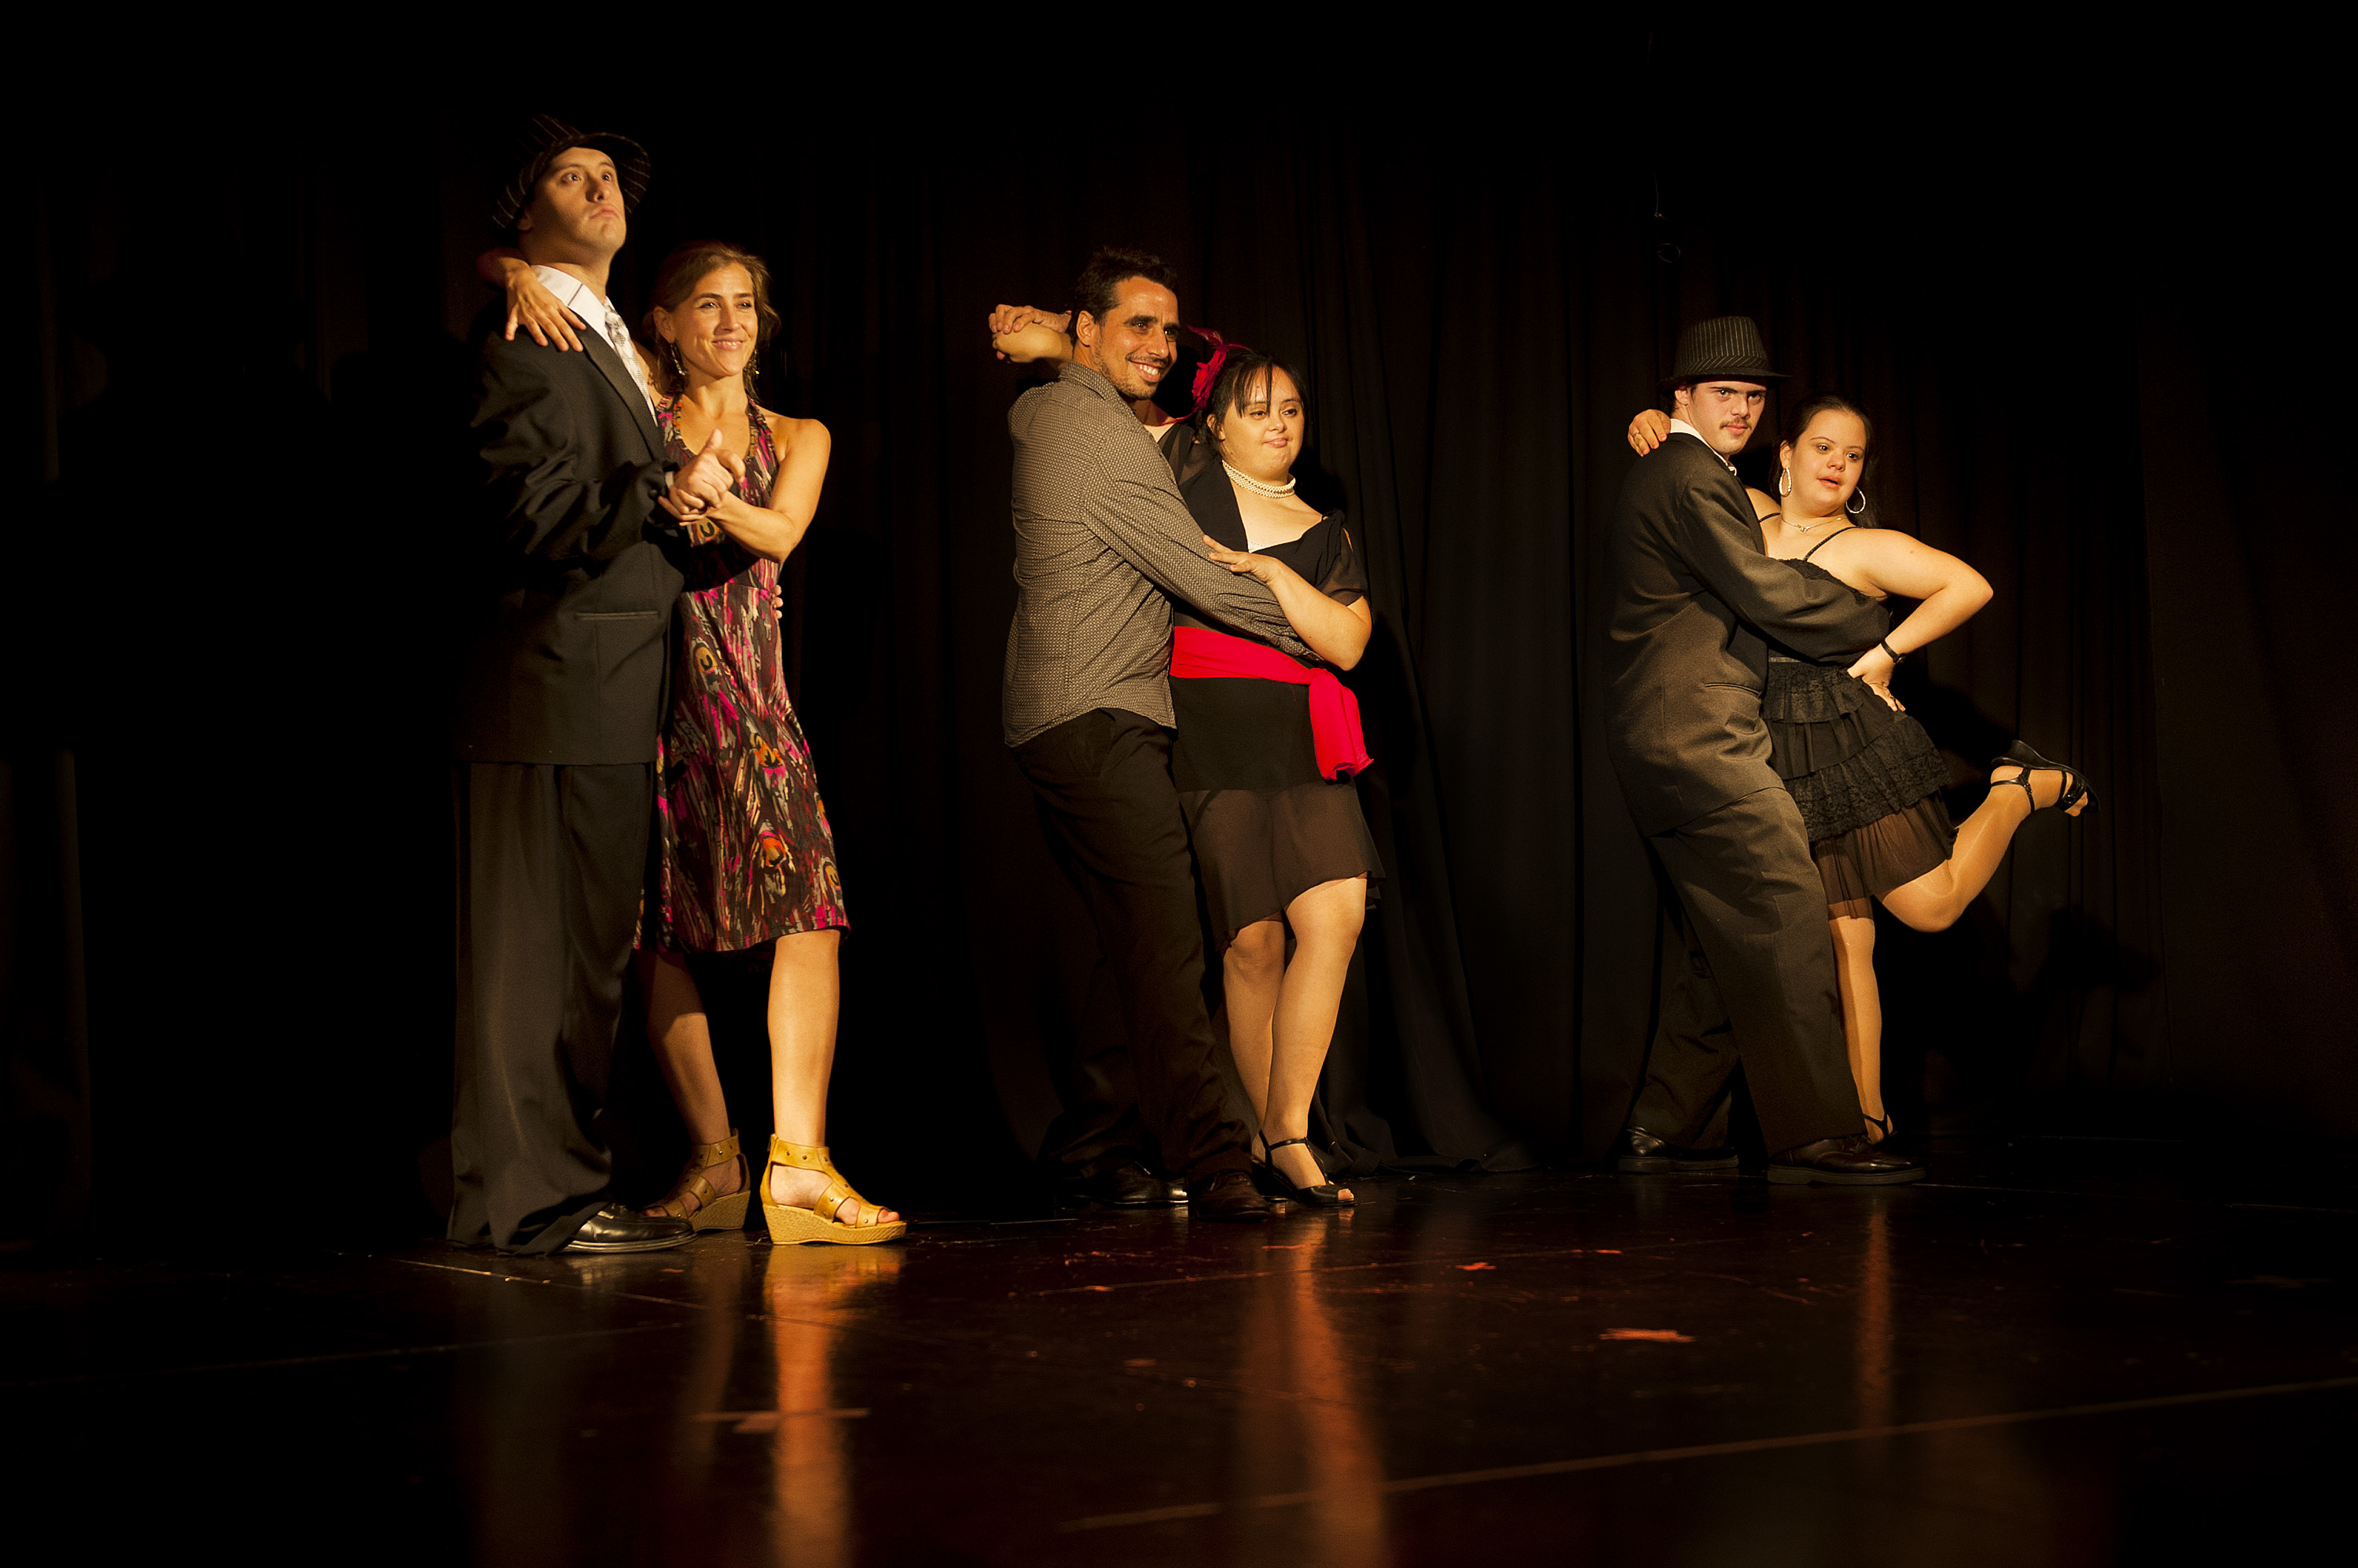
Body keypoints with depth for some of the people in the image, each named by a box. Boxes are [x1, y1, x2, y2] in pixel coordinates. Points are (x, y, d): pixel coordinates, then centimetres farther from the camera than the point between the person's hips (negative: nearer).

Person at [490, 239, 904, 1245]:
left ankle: (798, 1162, -21)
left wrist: (719, 507, -26)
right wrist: (522, 277, -13)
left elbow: (780, 533, -6)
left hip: (743, 697, 1)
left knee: (808, 905, -17)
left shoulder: (795, 437, 16)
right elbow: (501, 265, 10)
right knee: (655, 928, -1)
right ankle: (713, 1158, 8)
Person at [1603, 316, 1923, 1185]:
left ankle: (1665, 1128, 15)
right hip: (1698, 732, -11)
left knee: (1715, 942, 12)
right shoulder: (1693, 477, -9)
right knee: (1784, 919, -13)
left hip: (1664, 740, 11)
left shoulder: (1656, 472, 23)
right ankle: (1811, 1133, -14)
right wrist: (1873, 626, -2)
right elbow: (1766, 591, -14)